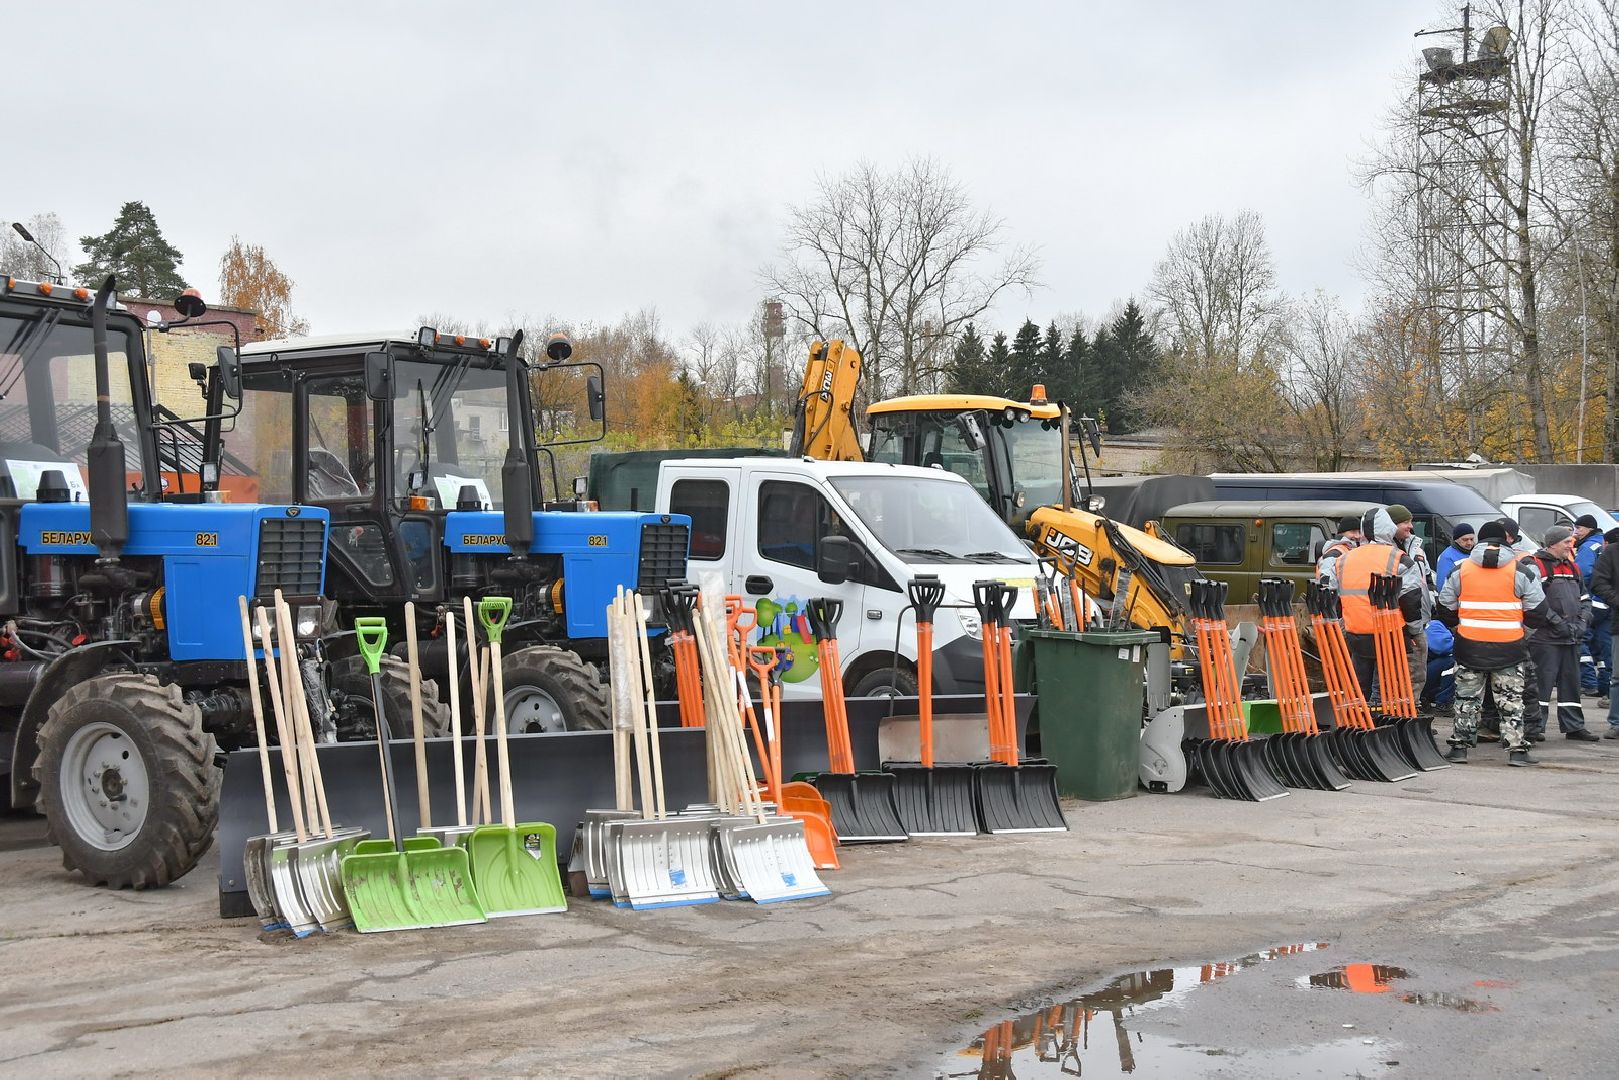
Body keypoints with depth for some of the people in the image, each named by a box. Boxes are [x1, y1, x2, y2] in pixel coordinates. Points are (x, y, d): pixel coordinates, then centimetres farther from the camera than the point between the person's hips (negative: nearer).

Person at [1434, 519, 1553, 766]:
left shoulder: (1461, 569, 1)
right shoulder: (1520, 571, -3)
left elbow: (1444, 609, 7)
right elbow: (1538, 611, 0)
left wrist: (1457, 625, 25)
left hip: (1470, 645, 1)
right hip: (1509, 647, -1)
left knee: (1467, 698, 12)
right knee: (1511, 700, 7)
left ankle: (1460, 747, 12)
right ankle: (1516, 750, 2)